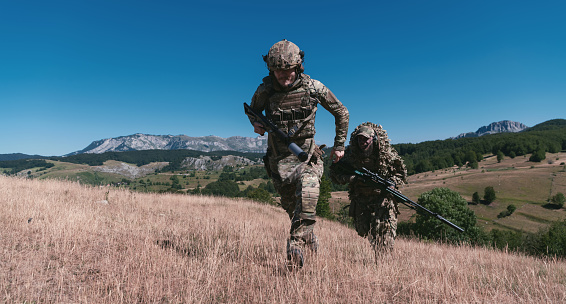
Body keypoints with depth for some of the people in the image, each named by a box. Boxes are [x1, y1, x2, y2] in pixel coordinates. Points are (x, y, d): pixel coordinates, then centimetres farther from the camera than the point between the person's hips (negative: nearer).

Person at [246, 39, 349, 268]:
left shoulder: (313, 88, -10)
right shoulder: (264, 90, -7)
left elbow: (341, 113, 4)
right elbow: (253, 110, 16)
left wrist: (339, 145, 5)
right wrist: (256, 123, -7)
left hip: (306, 154, -2)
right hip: (278, 158, 2)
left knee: (308, 195, -29)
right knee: (290, 205, 11)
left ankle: (296, 244, -17)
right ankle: (308, 235, 40)